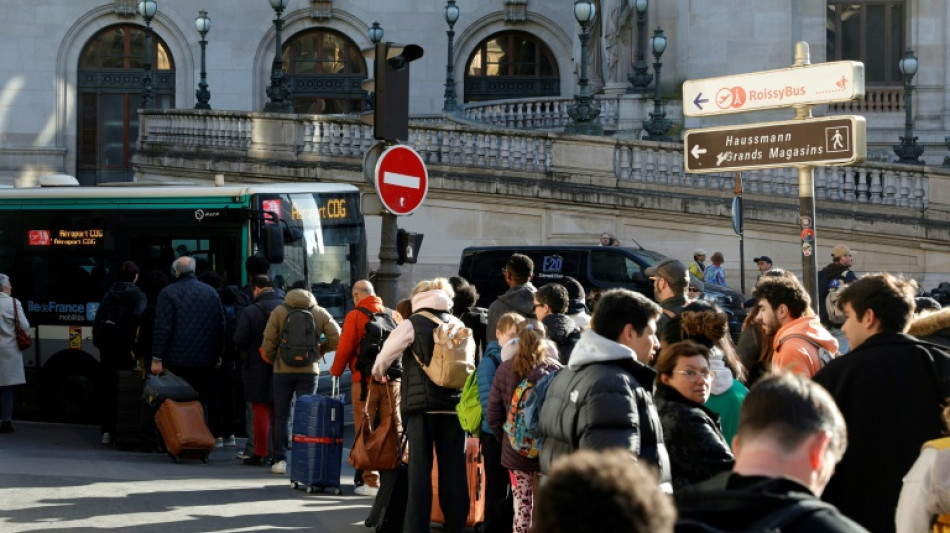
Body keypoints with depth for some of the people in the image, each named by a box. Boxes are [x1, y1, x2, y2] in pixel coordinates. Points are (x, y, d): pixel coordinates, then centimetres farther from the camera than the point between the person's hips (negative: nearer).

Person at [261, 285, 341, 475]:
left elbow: (268, 343, -3)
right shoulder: (320, 313, 5)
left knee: (282, 416, 7)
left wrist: (271, 360, 14)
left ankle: (280, 459, 2)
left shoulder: (279, 311, 1)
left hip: (283, 370, -1)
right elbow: (337, 339, -3)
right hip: (309, 371, 1)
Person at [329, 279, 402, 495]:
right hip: (392, 381, 4)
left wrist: (335, 371, 10)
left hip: (365, 381, -4)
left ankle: (371, 482, -1)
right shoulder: (394, 315, 9)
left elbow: (345, 348, -6)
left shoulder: (355, 316, -4)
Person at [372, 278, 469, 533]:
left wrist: (379, 374, 23)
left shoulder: (412, 325, -2)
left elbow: (383, 358, 2)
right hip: (455, 404, 3)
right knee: (453, 469, 5)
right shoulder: (458, 325, 10)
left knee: (420, 467, -2)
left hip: (422, 405, -3)